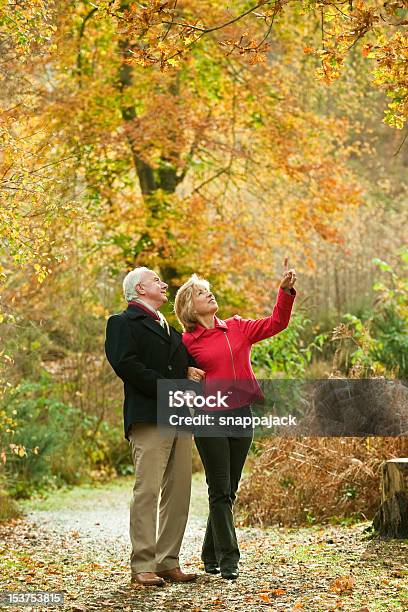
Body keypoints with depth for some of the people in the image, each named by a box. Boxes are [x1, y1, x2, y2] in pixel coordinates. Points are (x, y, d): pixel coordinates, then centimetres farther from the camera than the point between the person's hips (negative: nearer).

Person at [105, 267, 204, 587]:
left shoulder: (168, 326, 28)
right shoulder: (123, 323, 2)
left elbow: (184, 357, 30)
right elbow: (126, 365, -12)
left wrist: (190, 369, 5)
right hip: (149, 418, -8)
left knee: (179, 491, 5)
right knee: (147, 491, -11)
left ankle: (168, 561, 10)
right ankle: (142, 566, -9)